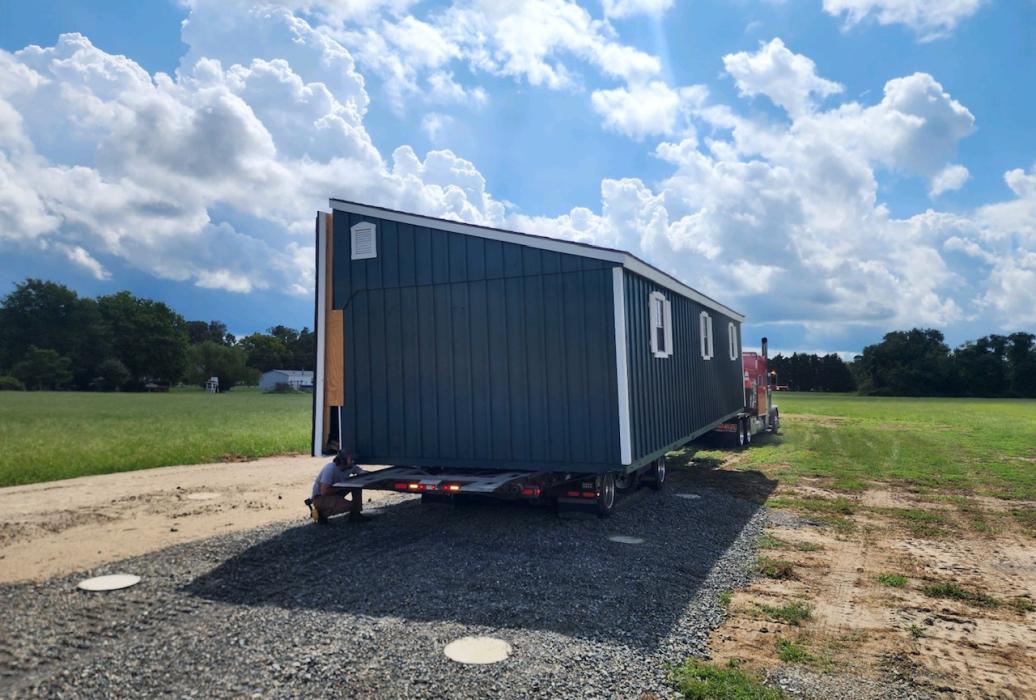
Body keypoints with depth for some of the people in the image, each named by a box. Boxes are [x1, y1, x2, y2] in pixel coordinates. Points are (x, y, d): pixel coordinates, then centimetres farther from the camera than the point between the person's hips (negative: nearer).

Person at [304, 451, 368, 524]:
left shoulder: (350, 467, -7)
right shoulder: (330, 469, -30)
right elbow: (324, 492, -33)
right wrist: (341, 487, -23)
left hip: (335, 493, 8)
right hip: (320, 497, -8)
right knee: (348, 505, -28)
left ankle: (355, 514, 2)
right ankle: (321, 512, -6)